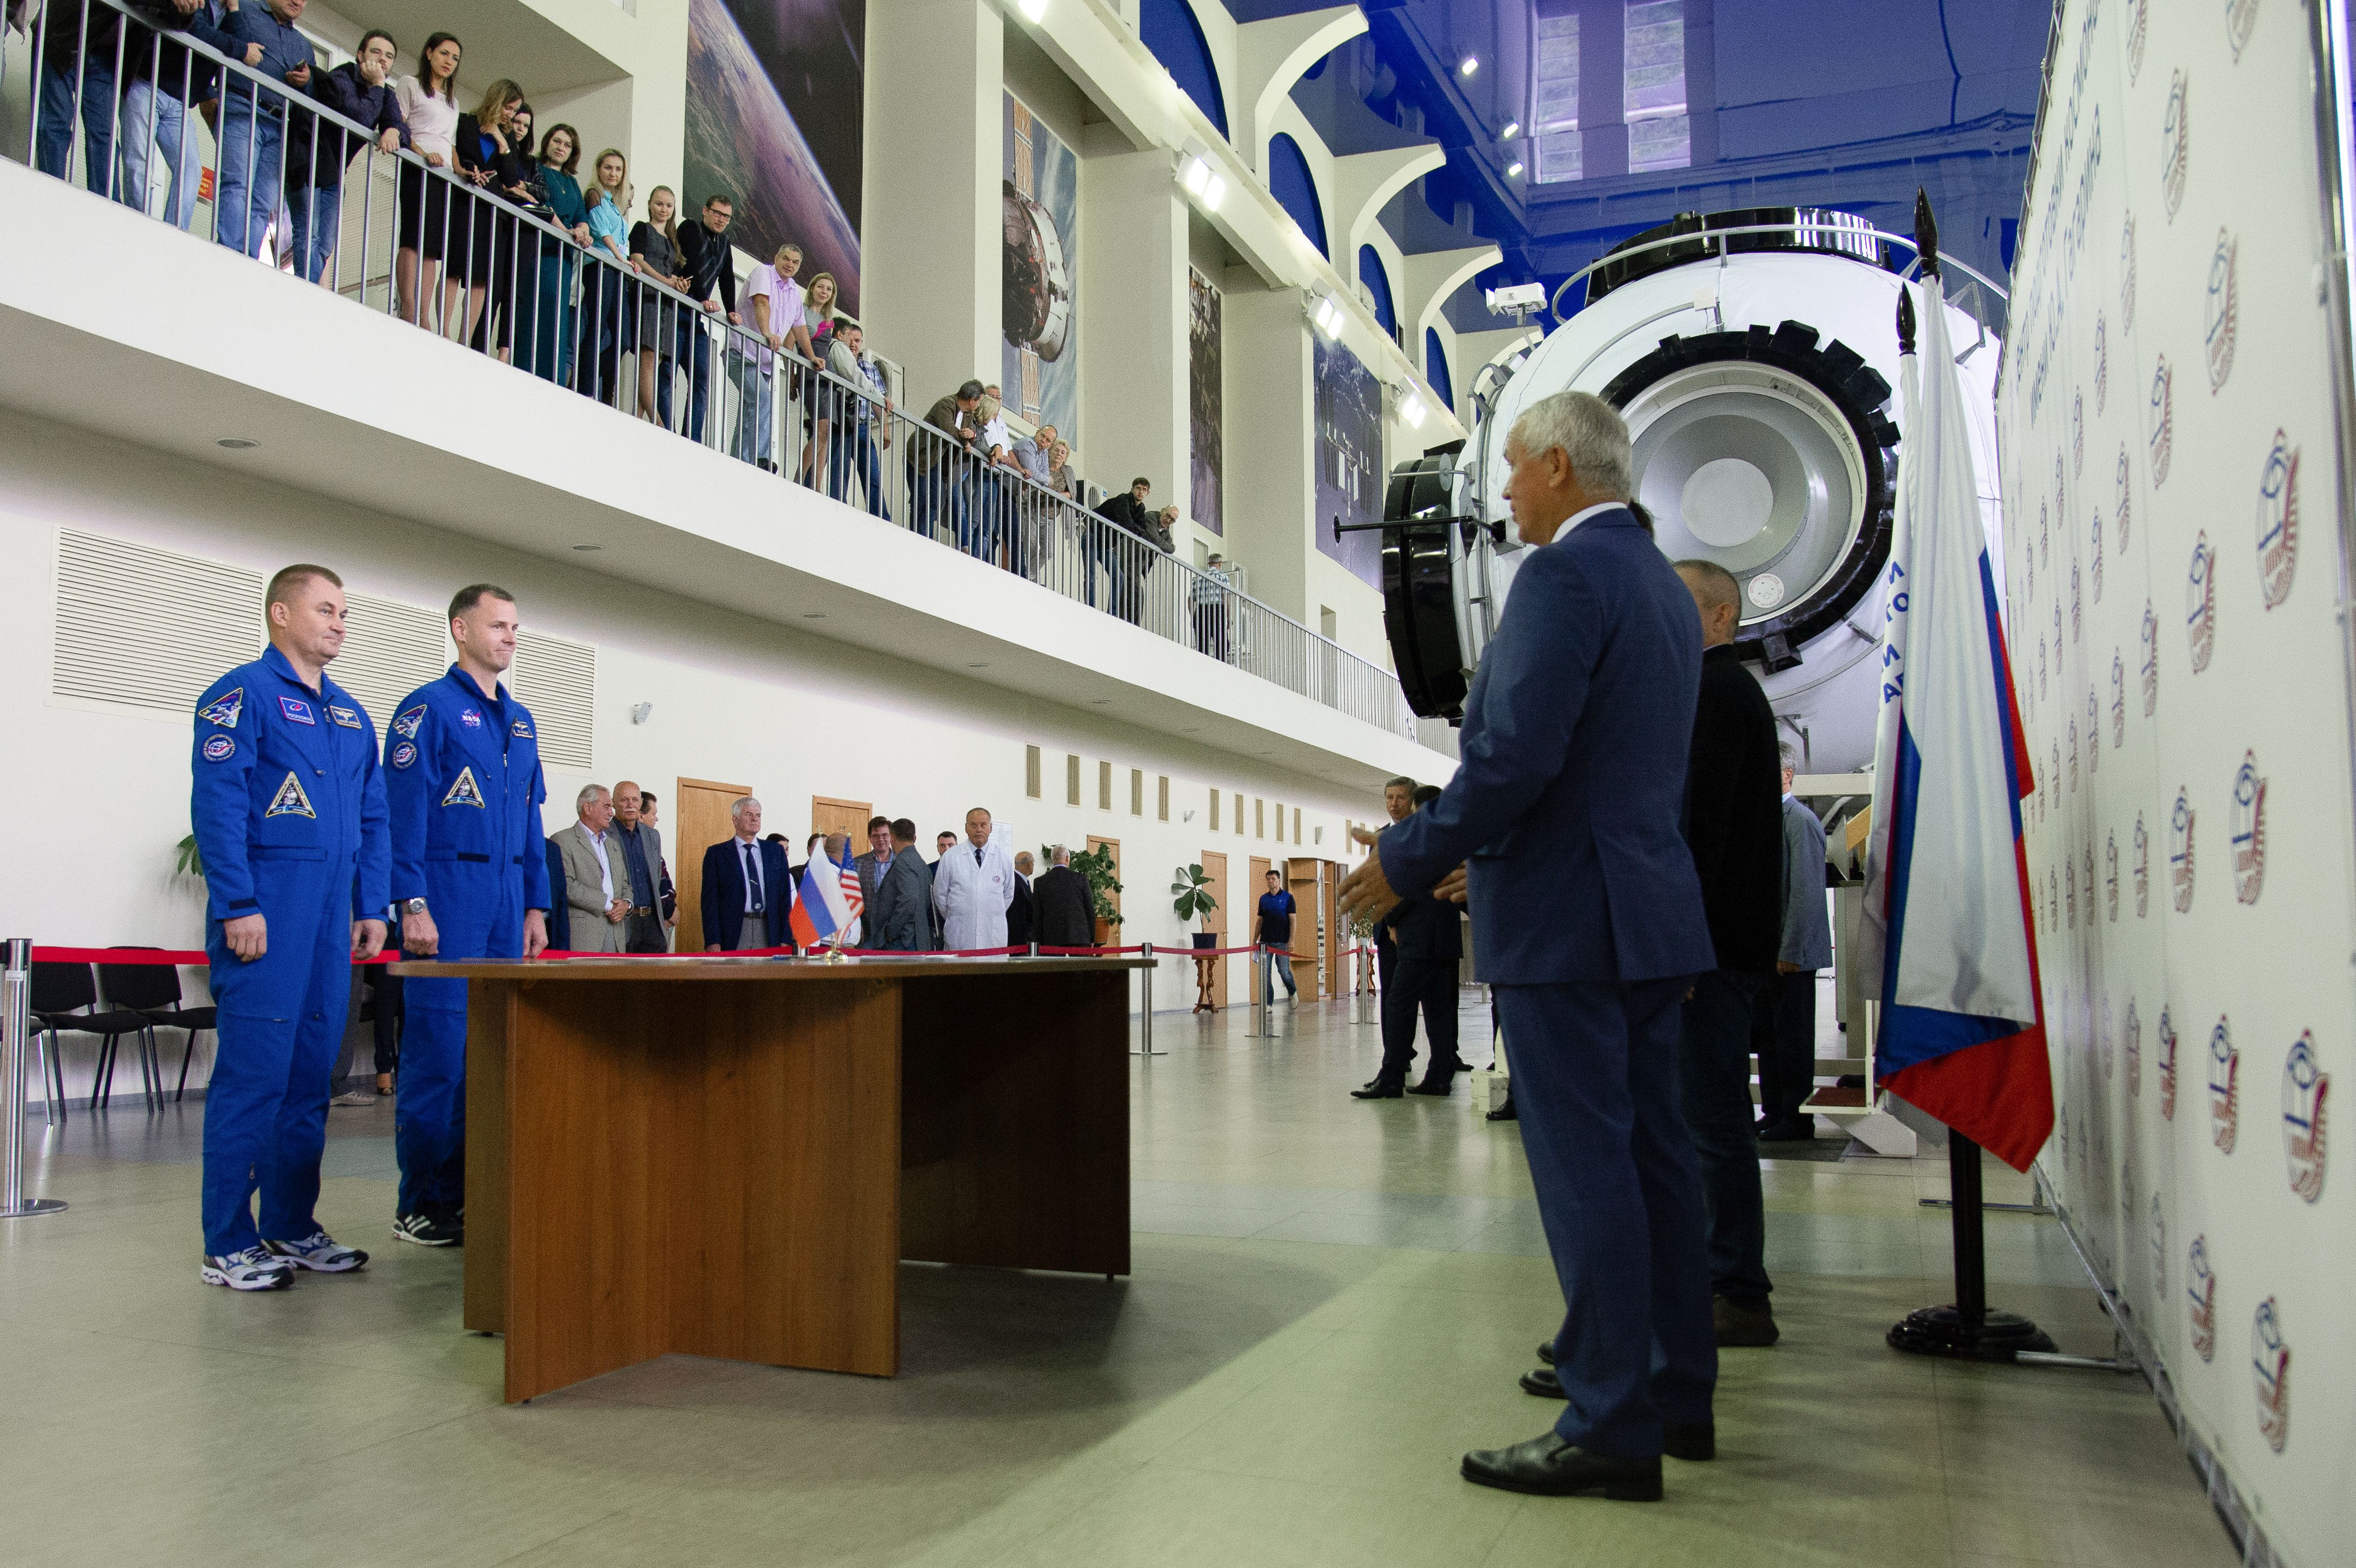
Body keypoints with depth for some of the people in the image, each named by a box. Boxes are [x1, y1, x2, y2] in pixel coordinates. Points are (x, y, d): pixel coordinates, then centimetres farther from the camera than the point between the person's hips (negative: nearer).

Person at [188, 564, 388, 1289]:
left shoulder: (351, 714, 19)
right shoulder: (243, 694, -3)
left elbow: (373, 817, 21)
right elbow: (217, 803, -12)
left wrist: (372, 907, 13)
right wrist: (238, 906, -17)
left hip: (331, 919, 7)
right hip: (266, 911, -7)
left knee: (312, 1072, 10)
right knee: (254, 1072, -6)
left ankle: (292, 1226, 20)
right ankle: (229, 1245, 3)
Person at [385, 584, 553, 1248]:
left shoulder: (521, 720, 18)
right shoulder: (429, 708, -4)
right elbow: (403, 812, -10)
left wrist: (536, 905, 15)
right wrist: (413, 905, -17)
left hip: (508, 901, 7)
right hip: (448, 897, -7)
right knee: (438, 1048, -4)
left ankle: (471, 1193, 16)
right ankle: (422, 1205, 5)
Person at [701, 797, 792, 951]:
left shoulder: (776, 851, 13)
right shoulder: (717, 853, 5)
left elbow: (785, 896, 10)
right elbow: (710, 901, 1)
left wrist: (786, 939, 2)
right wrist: (713, 943, -9)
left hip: (769, 932, 2)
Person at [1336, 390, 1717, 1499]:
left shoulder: (1564, 574, -13)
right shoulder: (1665, 586, 18)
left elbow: (1515, 753, -22)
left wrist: (1407, 859, -11)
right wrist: (1496, 855, 24)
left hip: (1565, 918, -10)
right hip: (1648, 909, 10)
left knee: (1584, 1169, -4)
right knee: (1651, 1157, 15)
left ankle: (1613, 1429, 3)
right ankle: (1678, 1393, 25)